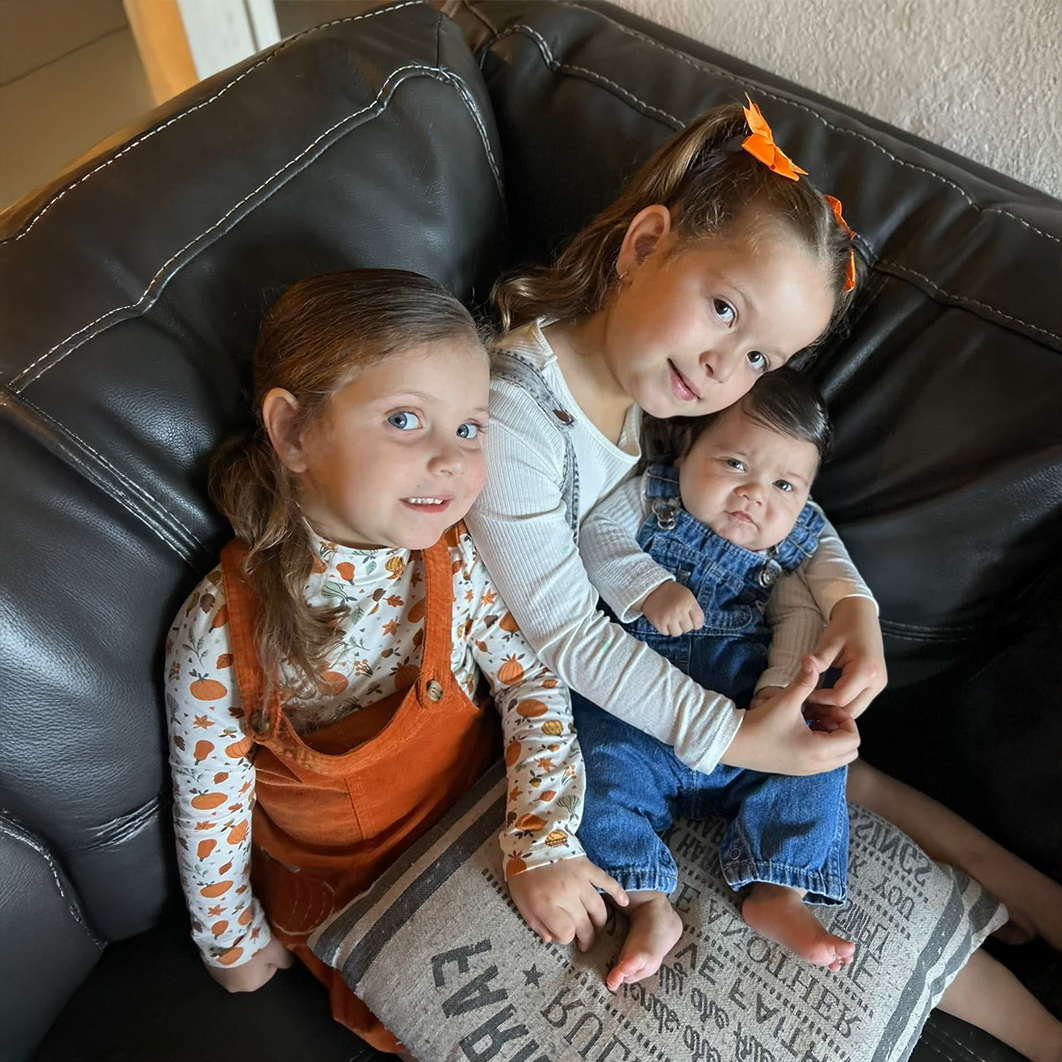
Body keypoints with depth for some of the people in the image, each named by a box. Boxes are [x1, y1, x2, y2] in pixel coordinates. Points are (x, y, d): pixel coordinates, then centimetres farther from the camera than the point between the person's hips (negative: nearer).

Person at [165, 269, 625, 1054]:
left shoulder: (459, 557, -21)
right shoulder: (219, 633, -27)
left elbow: (533, 684, -14)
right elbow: (209, 806, -13)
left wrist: (545, 843, -26)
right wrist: (235, 943, 2)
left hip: (477, 827, 2)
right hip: (338, 888, -2)